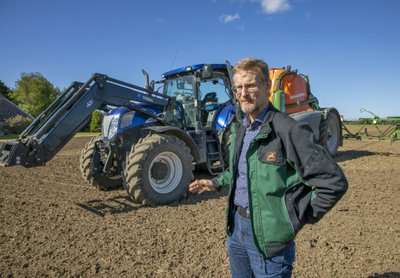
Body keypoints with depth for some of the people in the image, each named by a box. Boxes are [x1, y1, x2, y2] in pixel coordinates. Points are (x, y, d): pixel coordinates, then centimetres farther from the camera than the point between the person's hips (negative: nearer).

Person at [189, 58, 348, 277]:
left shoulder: (289, 130, -20)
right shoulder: (239, 129, 6)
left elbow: (334, 183, -20)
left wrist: (297, 220, -14)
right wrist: (216, 183, 10)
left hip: (268, 234, -7)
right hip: (236, 226, 7)